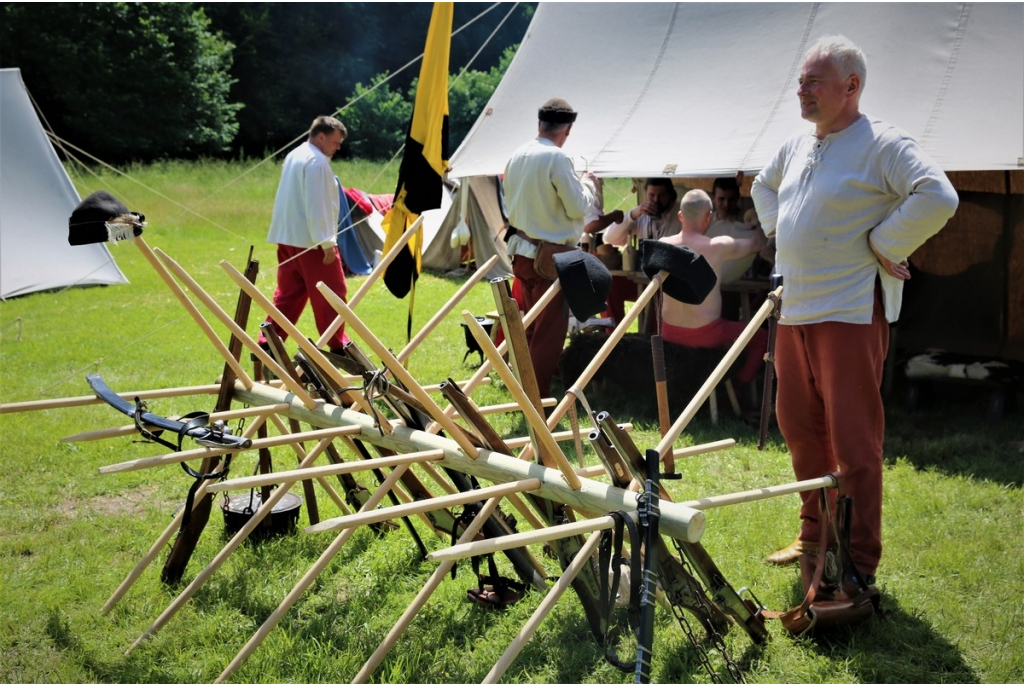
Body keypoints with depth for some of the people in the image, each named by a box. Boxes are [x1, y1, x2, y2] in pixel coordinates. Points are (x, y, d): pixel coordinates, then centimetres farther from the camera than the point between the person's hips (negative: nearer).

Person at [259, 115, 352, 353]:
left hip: (287, 238, 10)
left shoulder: (294, 156, 17)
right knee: (332, 293, 1)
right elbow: (316, 206, -21)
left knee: (288, 294, 11)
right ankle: (337, 345, 8)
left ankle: (268, 342, 7)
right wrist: (326, 241, -20)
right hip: (310, 240, -10)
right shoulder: (316, 161, -14)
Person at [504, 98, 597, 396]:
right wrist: (587, 183, 5)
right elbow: (578, 207, -15)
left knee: (531, 325, 20)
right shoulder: (557, 158, -18)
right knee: (549, 330, -1)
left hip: (521, 250, 8)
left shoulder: (517, 156, 6)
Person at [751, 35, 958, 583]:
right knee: (799, 429, 15)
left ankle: (859, 563, 3)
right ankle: (814, 534, 30)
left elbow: (938, 198, -24)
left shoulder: (883, 144, -11)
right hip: (793, 310, 8)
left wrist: (881, 243, -17)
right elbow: (763, 185, 34)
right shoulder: (796, 147, 14)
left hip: (850, 312, -8)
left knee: (853, 441, -5)